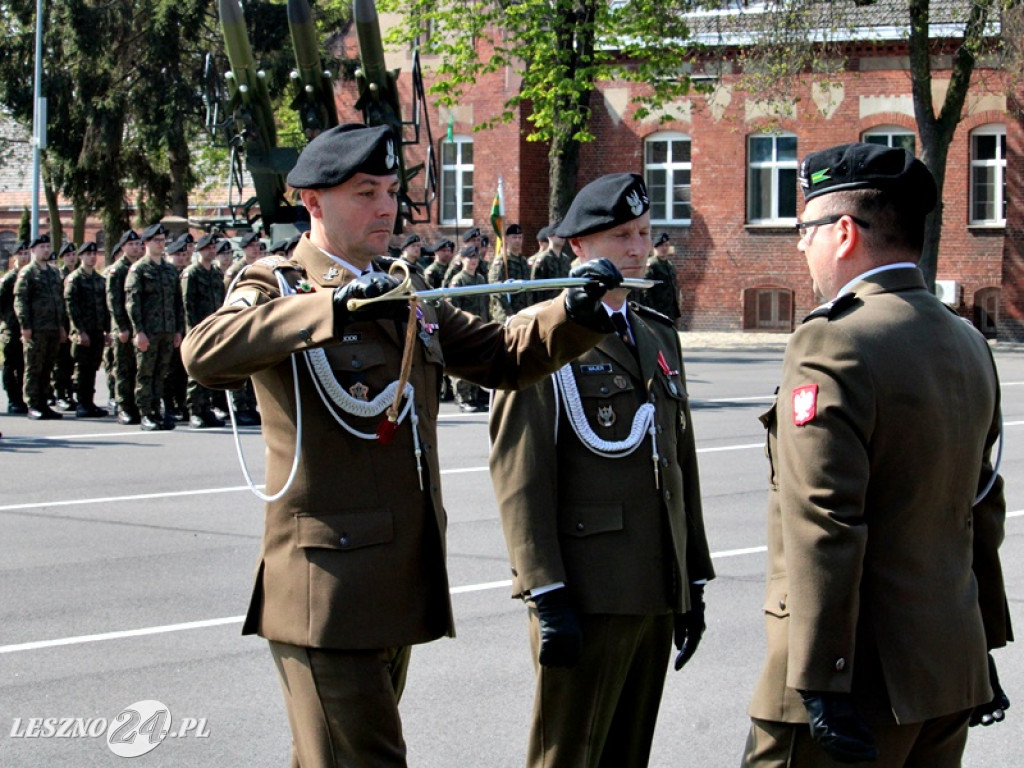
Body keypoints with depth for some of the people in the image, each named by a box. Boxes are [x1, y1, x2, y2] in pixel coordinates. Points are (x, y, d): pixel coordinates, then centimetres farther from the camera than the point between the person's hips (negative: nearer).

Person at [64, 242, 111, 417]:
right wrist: (80, 331, -15)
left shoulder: (101, 280, 16)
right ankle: (82, 405, -1)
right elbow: (71, 306, -10)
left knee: (93, 368, 7)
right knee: (82, 368, -4)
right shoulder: (74, 279, -3)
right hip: (83, 332, -6)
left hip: (98, 332, 6)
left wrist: (107, 330, 10)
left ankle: (90, 403, 12)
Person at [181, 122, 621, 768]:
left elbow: (505, 357, 15)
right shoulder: (276, 287, -6)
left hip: (399, 588, 8)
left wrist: (577, 312, -4)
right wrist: (336, 304, -34)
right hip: (326, 592, -8)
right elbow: (206, 354, -27)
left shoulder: (409, 298, 18)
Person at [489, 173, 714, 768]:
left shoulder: (661, 337, 18)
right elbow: (519, 471, -13)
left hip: (659, 594, 7)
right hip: (587, 594, -7)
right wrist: (547, 597, -19)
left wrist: (694, 582, 16)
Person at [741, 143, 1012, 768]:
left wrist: (821, 684, -20)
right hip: (953, 666, 9)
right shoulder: (968, 343, 11)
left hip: (864, 674, -8)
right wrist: (983, 643, 24)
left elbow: (823, 529, -21)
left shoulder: (833, 346, -16)